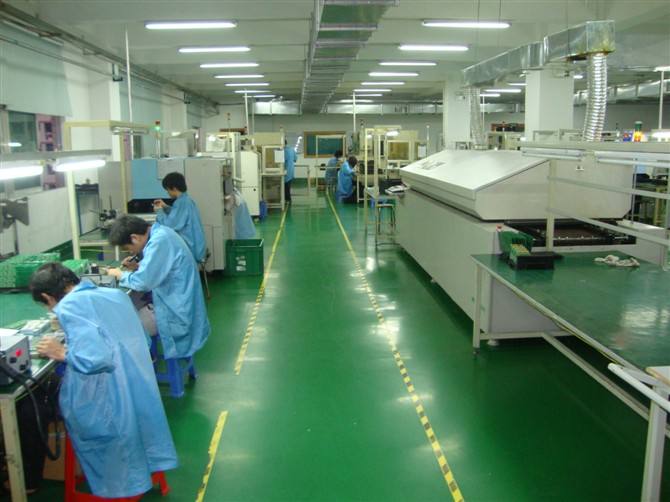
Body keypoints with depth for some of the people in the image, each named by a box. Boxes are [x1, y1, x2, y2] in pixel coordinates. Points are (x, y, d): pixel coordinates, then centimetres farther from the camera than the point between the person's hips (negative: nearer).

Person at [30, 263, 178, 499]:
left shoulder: (69, 306, -15)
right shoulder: (113, 293, 10)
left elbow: (97, 358, -28)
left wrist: (62, 353, -10)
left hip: (111, 399, -7)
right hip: (139, 388, 7)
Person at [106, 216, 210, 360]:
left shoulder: (159, 241, -25)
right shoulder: (160, 232, 5)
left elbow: (142, 282, -26)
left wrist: (120, 275, -7)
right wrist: (138, 266, 5)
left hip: (176, 311, -10)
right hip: (177, 302, 10)